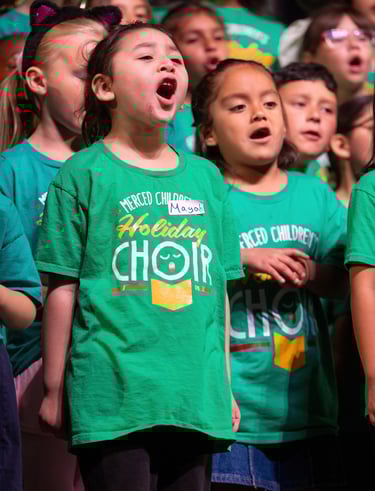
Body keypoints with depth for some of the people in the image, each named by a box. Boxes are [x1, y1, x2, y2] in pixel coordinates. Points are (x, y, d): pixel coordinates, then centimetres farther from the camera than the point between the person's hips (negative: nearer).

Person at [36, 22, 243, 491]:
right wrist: (53, 390, 0)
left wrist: (225, 386, 16)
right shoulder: (84, 173, 1)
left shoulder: (207, 177, 15)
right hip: (113, 396, -4)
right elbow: (62, 288, 0)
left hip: (195, 398, 5)